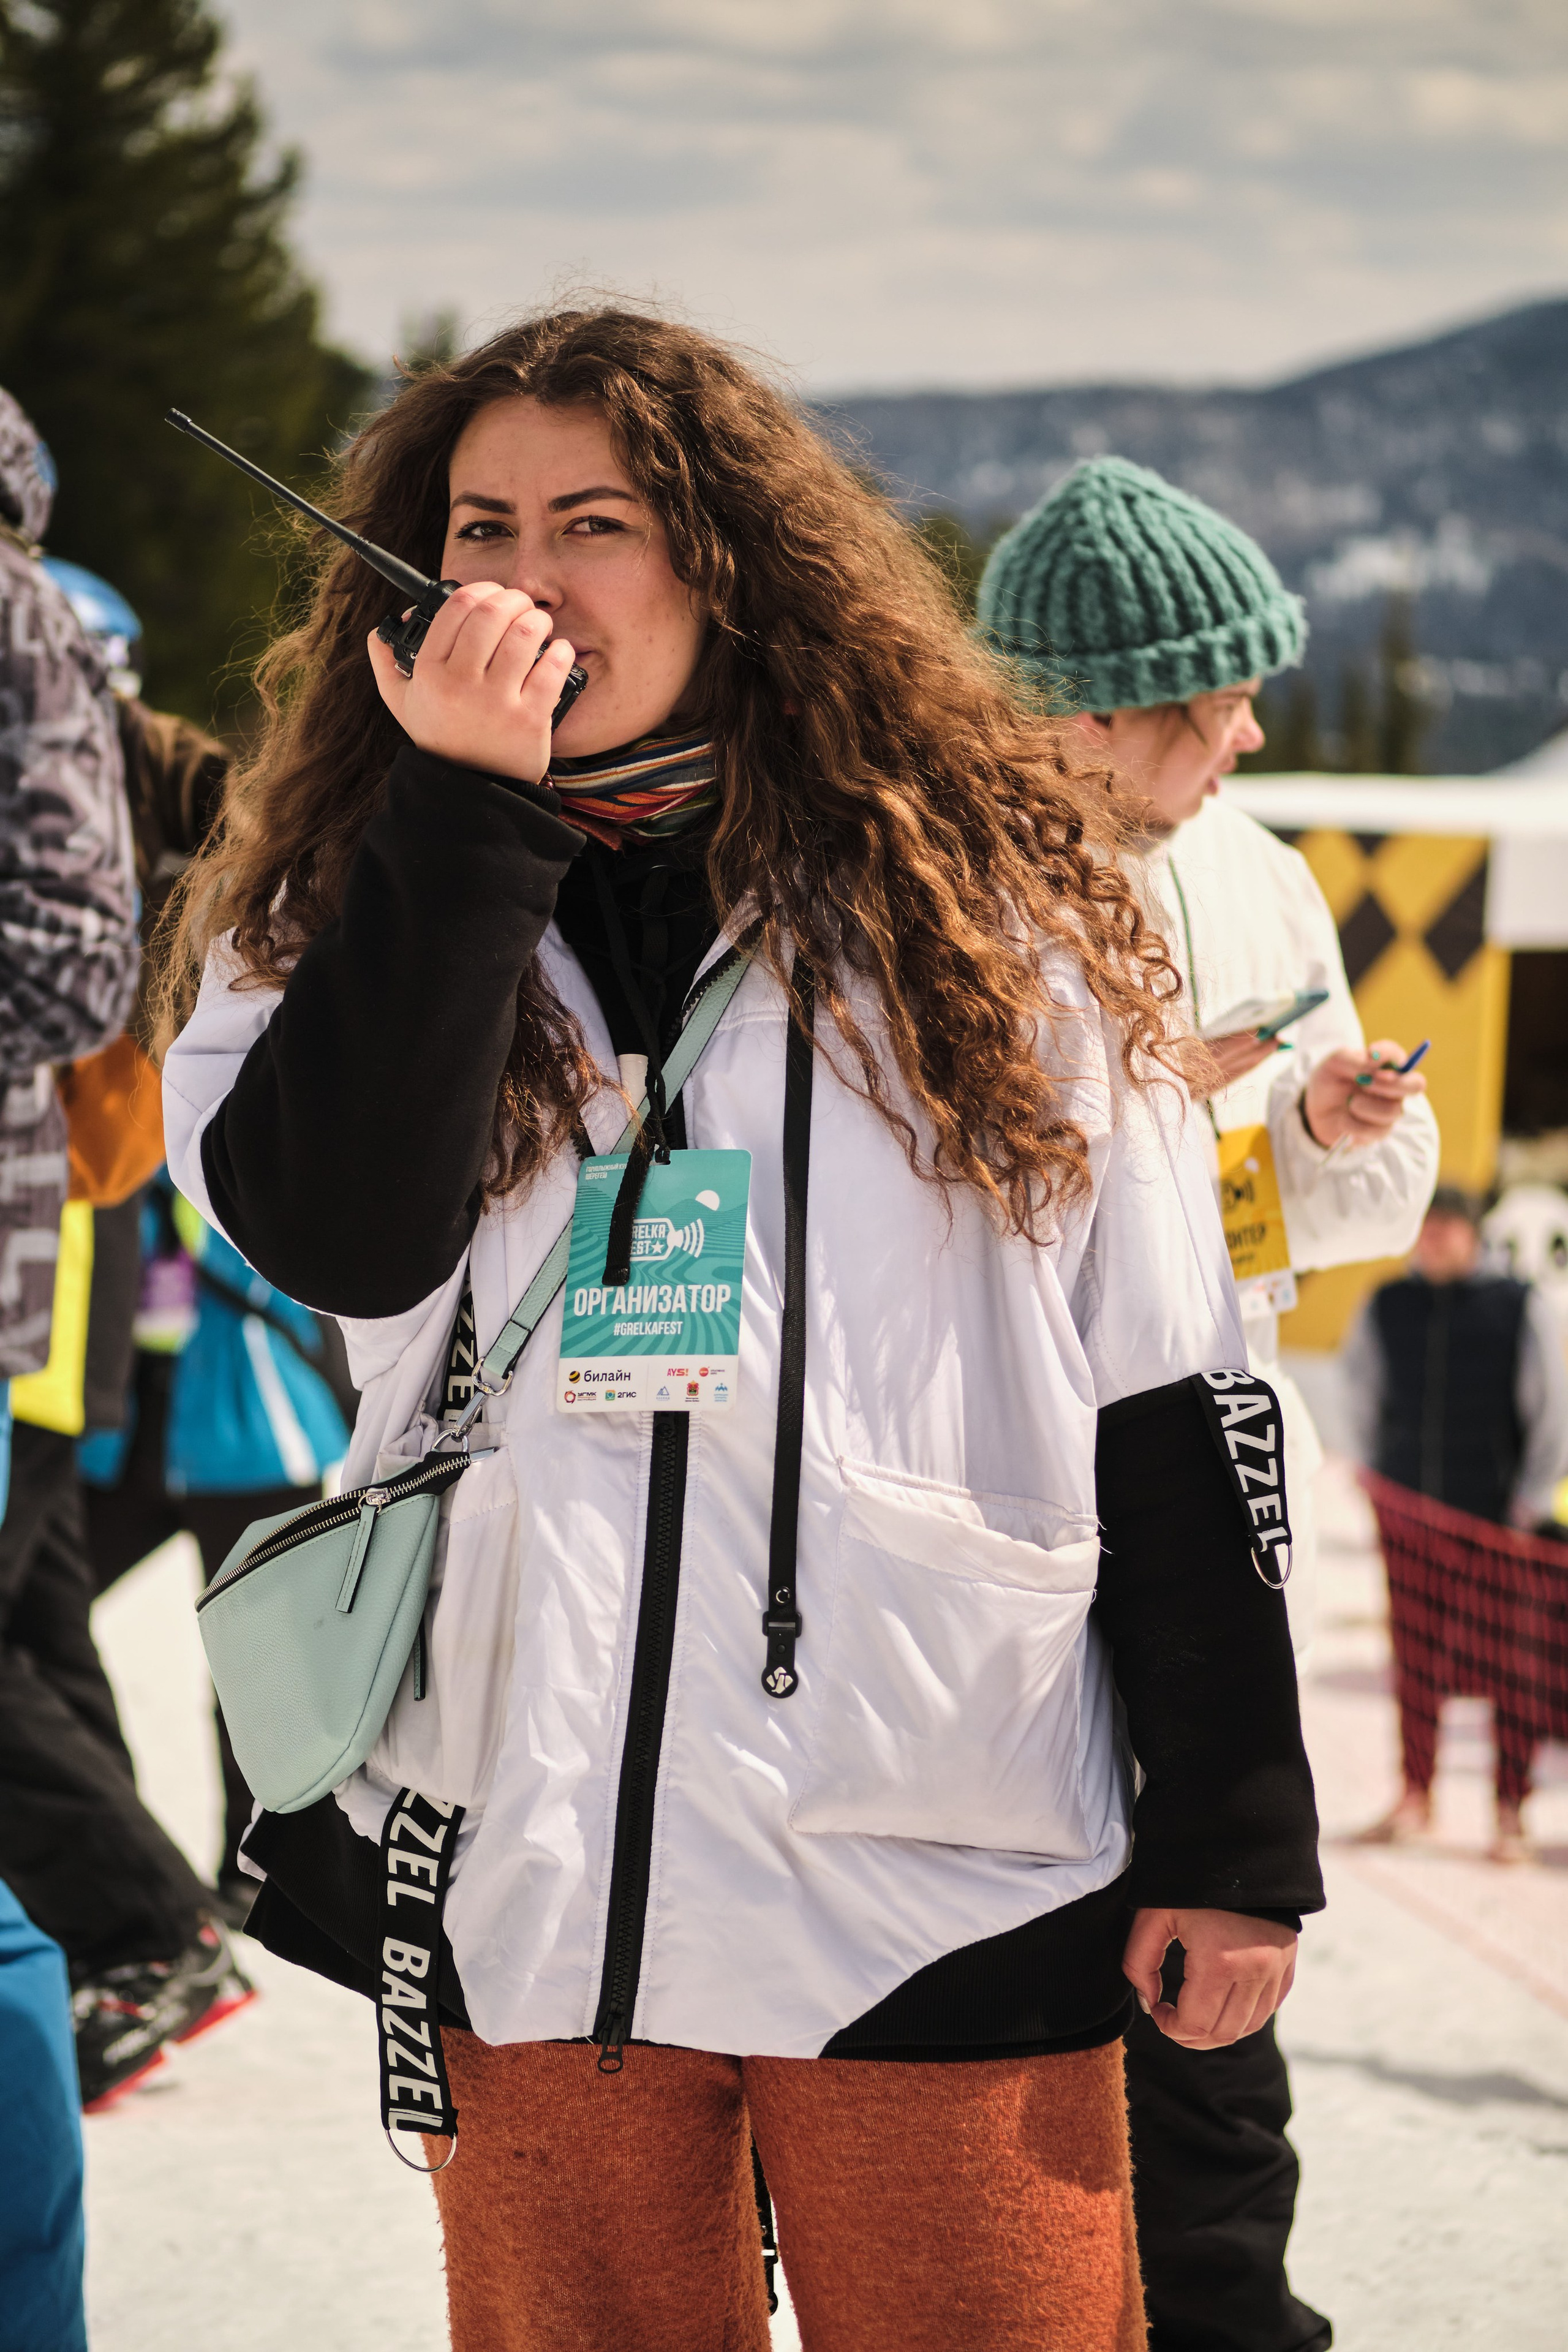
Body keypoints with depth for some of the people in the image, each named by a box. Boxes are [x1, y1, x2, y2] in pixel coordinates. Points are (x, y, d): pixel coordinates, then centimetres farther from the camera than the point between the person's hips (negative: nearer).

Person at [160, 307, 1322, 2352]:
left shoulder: (979, 902, 1)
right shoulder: (343, 905, 7)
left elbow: (1168, 1399, 2)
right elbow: (339, 1237, -14)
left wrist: (1234, 1837, 1)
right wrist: (465, 807, -16)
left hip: (945, 1887, -2)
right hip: (524, 1877, 2)